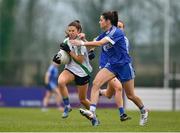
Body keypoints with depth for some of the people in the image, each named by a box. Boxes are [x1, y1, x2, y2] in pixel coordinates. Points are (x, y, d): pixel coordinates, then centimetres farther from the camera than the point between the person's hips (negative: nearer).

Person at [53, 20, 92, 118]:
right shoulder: (66, 41, 0)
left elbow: (80, 60, -19)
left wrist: (69, 51, -25)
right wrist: (59, 58, -6)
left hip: (82, 72, -4)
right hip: (70, 69, 4)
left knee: (82, 99, 6)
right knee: (61, 81, -31)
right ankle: (67, 106, -15)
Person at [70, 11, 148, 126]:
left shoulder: (117, 32, -20)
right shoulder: (105, 34, 6)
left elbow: (99, 43, -29)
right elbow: (93, 44, 5)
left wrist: (82, 43, -30)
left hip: (124, 65, -7)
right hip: (111, 65, 7)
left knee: (130, 95, 5)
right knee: (96, 83, -19)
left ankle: (144, 111, 35)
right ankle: (92, 113, -29)